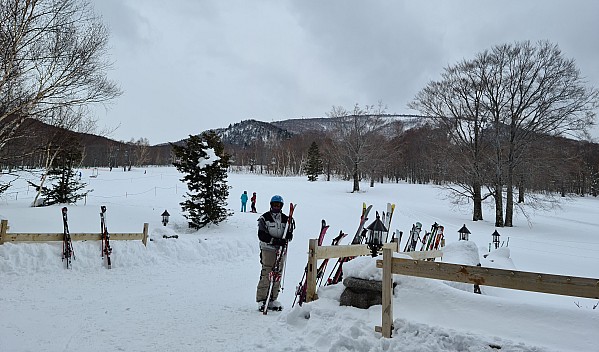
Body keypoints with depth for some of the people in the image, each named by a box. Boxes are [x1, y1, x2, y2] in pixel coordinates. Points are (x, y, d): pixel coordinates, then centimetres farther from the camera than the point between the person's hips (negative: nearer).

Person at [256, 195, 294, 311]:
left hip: (281, 250, 4)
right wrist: (274, 240, -20)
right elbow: (261, 235, -8)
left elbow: (290, 235, 8)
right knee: (266, 274, -8)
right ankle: (261, 299, 1)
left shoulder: (286, 219, 10)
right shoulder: (264, 218, -1)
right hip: (268, 249, -4)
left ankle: (273, 299, 16)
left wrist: (285, 239, -16)